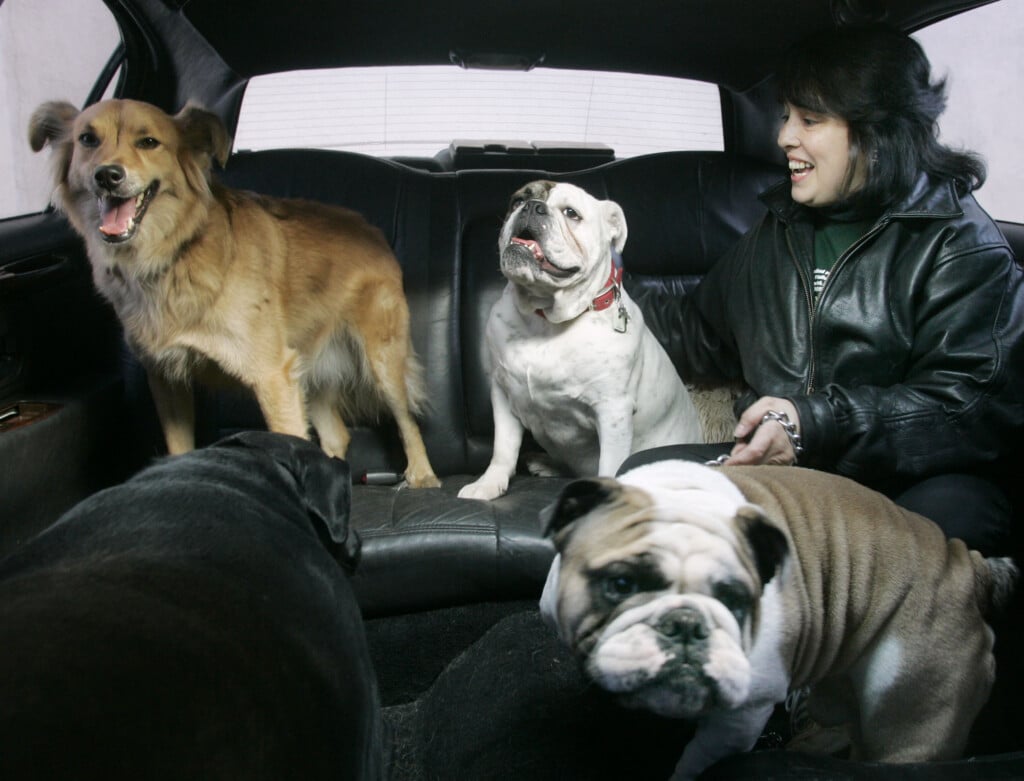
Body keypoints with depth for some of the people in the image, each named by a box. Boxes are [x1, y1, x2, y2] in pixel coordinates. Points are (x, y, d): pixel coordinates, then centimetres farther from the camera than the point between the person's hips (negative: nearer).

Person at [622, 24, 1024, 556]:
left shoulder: (960, 241, -1)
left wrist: (818, 423, -24)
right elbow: (703, 339, 32)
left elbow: (977, 403, -13)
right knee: (639, 475, -22)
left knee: (952, 511, -39)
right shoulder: (779, 229, 19)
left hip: (902, 482, -4)